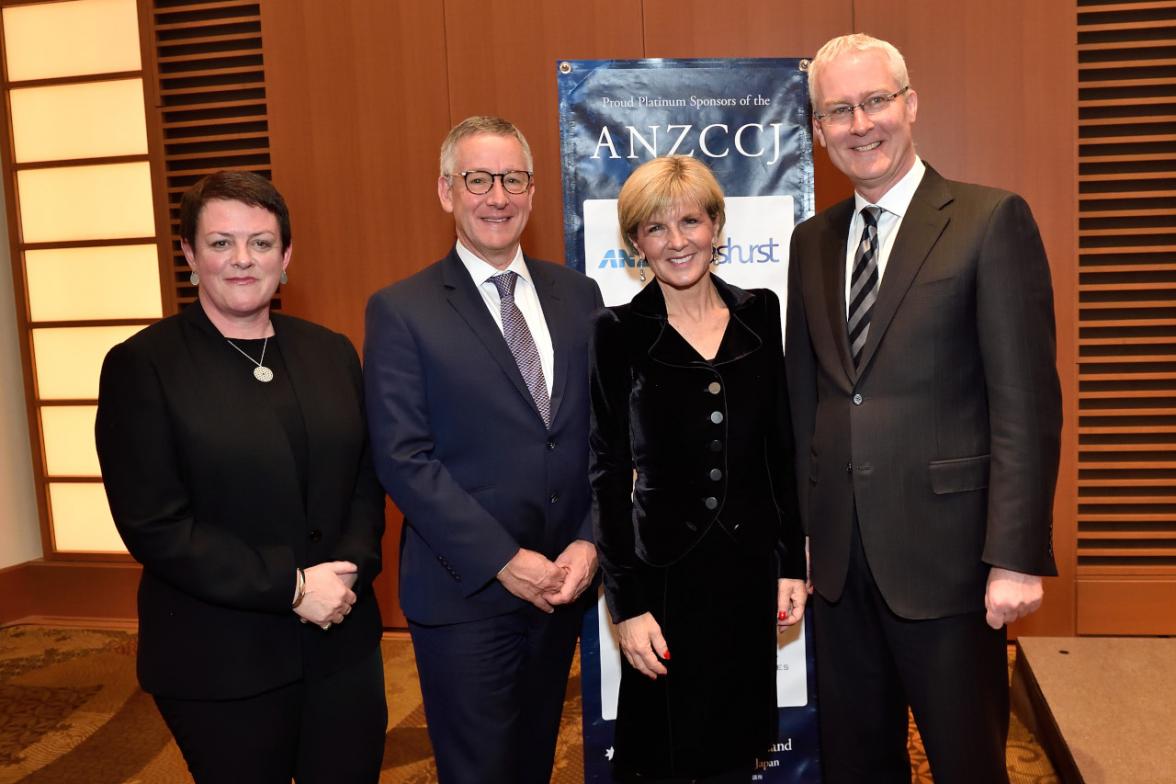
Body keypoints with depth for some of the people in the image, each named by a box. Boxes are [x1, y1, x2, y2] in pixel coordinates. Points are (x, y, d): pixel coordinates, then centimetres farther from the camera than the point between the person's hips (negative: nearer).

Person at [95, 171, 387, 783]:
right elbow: (154, 526, -13)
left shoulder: (332, 353, 7)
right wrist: (291, 586, -16)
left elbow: (366, 480, 10)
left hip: (342, 643, 4)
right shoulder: (141, 365, -7)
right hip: (221, 664, -4)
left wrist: (351, 567, -9)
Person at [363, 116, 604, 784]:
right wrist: (504, 561, -17)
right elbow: (403, 457, -13)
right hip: (465, 592, -4)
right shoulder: (401, 310, -7)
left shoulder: (577, 295, 5)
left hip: (562, 581, 4)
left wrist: (589, 542, -8)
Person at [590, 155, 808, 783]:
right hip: (665, 572, -3)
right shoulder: (619, 332, -6)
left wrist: (791, 563, 5)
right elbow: (609, 473, -6)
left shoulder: (759, 314, 3)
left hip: (750, 568, 3)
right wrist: (627, 604, -9)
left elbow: (780, 448, 7)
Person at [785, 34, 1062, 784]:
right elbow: (804, 398, 11)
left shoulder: (992, 220, -6)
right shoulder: (812, 241, 9)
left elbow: (1027, 402, -11)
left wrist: (1017, 555, -15)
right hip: (840, 556, 5)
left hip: (945, 550, -5)